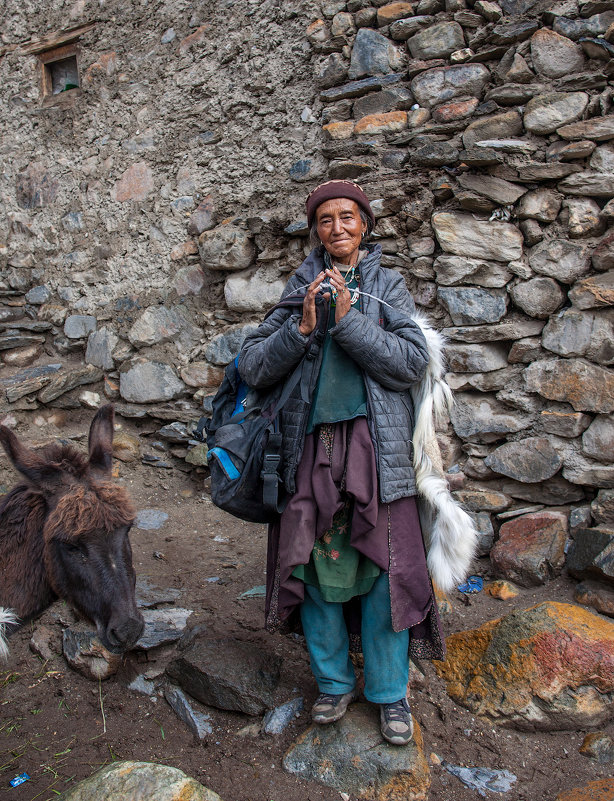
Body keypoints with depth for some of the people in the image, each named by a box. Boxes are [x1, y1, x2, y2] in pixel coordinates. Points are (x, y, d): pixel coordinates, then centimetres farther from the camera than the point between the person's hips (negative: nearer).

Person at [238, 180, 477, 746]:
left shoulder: (388, 286, 9)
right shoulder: (300, 289, 12)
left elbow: (412, 362, -5)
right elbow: (253, 368, 4)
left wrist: (348, 320, -12)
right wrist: (303, 326, -10)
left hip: (378, 447, -1)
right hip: (311, 446, 1)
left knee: (384, 569, 1)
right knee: (315, 565, 5)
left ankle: (389, 692, 23)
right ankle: (334, 682, 28)